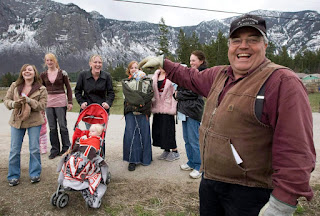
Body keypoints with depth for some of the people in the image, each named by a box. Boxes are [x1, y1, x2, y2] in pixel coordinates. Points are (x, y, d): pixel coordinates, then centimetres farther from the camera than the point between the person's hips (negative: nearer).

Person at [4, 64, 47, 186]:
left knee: (34, 149, 2)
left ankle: (35, 174, 19)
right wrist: (13, 103, -16)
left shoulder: (41, 89, -5)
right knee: (14, 150, 6)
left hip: (34, 121, -2)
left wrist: (29, 100, -24)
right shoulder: (15, 86, 3)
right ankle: (13, 176, 21)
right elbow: (6, 99, 7)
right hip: (17, 120, 3)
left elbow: (42, 106, -10)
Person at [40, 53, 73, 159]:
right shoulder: (43, 75, 10)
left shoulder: (62, 73, 1)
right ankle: (54, 150, 18)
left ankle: (66, 148, 13)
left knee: (62, 126, 0)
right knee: (52, 127, 7)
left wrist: (70, 102, -4)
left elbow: (68, 88, 3)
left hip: (61, 103, -3)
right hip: (48, 103, 3)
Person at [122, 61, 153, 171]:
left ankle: (145, 158, 16)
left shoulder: (147, 81, 13)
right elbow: (130, 93, -4)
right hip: (130, 112, 0)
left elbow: (150, 94, -3)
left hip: (143, 112, 0)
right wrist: (141, 100, -13)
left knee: (144, 134, 1)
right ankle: (132, 160, 4)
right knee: (130, 135, -5)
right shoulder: (125, 82, 15)